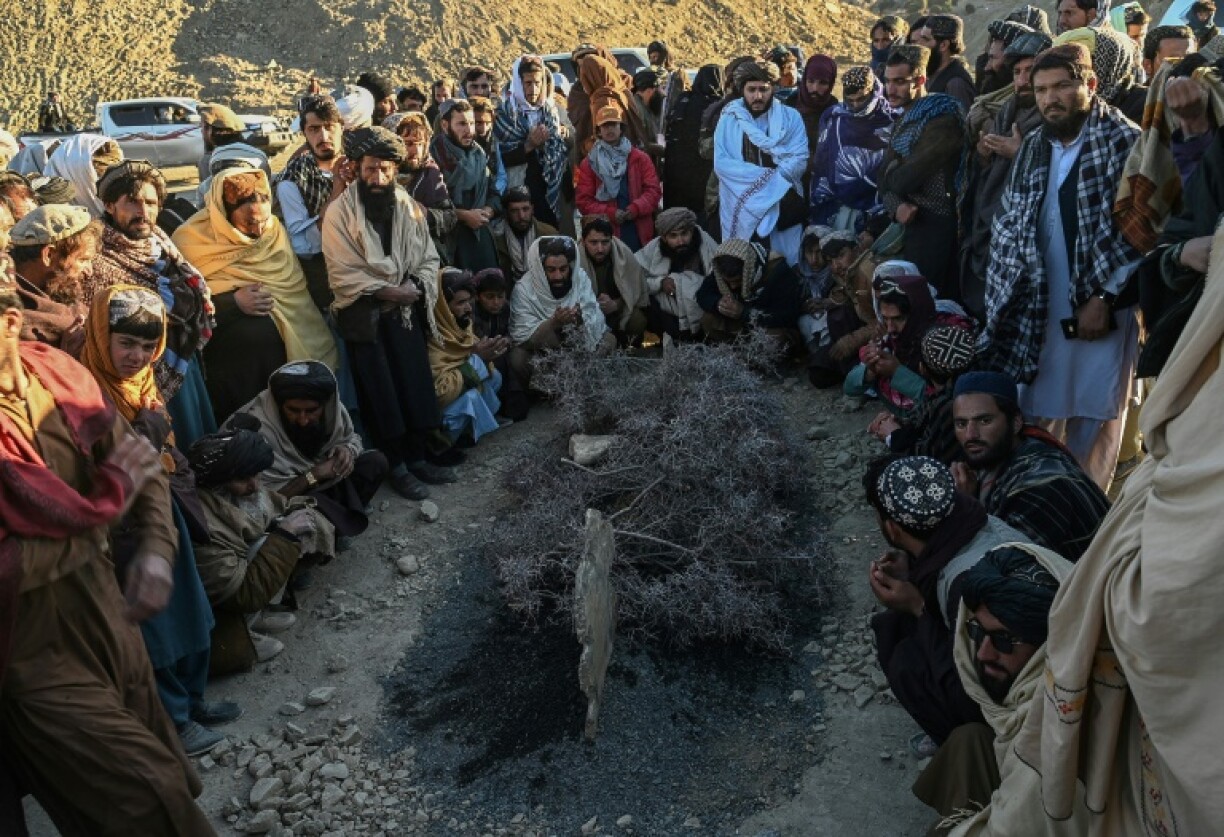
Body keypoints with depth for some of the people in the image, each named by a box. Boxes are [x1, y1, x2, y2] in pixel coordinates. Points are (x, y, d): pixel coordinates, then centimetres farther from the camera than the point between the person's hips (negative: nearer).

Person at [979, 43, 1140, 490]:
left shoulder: (1123, 141, -6)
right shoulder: (1033, 148, 13)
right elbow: (1010, 228, 15)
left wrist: (1104, 298, -16)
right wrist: (1005, 297, 7)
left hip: (1101, 305, -5)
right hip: (1040, 307, 6)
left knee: (1091, 422, 1)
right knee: (1036, 416, 11)